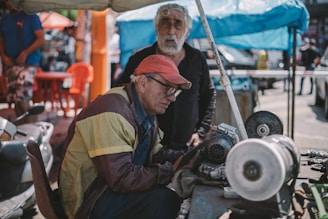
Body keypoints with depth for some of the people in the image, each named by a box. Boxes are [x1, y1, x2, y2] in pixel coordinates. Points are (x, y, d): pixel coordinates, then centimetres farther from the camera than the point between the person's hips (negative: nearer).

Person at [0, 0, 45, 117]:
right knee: (13, 98, 4)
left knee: (21, 98, -15)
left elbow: (41, 39, -9)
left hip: (28, 63, -6)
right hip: (11, 64, 6)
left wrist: (25, 53, -18)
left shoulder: (30, 17, -4)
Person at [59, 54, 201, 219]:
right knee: (161, 198, -26)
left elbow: (155, 153, 9)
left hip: (115, 187, 9)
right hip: (89, 201, -9)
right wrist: (172, 170, -23)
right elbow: (122, 178, -30)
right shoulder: (112, 113, -26)